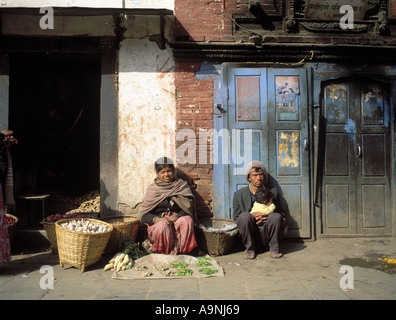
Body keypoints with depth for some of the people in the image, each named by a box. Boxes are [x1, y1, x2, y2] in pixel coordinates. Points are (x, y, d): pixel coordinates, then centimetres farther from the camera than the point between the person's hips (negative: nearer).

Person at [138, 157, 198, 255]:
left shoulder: (182, 185, 6)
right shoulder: (152, 189, 5)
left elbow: (188, 207, -4)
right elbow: (143, 215, -1)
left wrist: (176, 218, -21)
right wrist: (157, 219, -20)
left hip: (178, 218, 1)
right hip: (159, 220, -1)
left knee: (187, 221, -31)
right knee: (162, 227, -34)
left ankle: (178, 250, -17)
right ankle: (165, 253, -11)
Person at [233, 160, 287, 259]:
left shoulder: (273, 192, 9)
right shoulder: (239, 194, 5)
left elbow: (281, 212, 15)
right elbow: (236, 217, 5)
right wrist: (252, 216, -14)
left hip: (266, 236, 1)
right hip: (249, 236, 0)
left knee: (276, 216, -28)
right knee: (245, 216, -30)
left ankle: (274, 248, -5)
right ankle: (249, 248, -8)